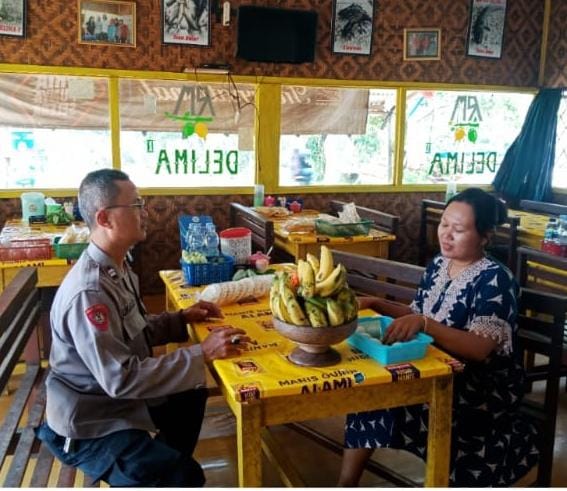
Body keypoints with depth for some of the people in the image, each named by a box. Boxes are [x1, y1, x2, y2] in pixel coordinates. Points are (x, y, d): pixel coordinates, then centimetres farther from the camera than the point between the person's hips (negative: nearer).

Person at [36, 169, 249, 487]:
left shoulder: (117, 267, -1)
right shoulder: (89, 292, -31)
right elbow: (120, 377, -33)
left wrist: (182, 319, -2)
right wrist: (203, 354, -31)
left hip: (117, 397, 9)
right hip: (90, 424, -9)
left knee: (192, 396, 23)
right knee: (186, 477, -16)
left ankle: (165, 463, 38)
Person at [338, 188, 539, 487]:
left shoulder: (495, 280, -16)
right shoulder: (438, 265, 5)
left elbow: (479, 349, -27)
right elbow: (416, 315, 13)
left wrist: (423, 324, -39)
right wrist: (375, 304, -2)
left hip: (485, 385, -6)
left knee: (412, 407, -31)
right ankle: (346, 482, -4)